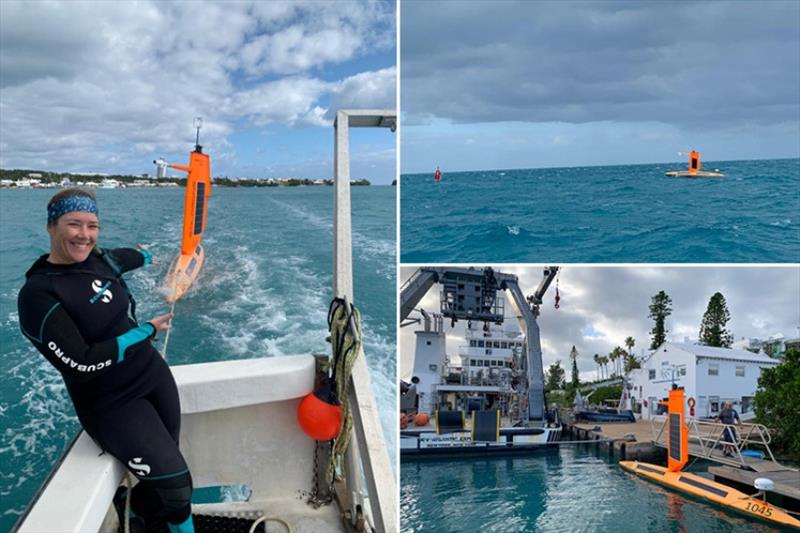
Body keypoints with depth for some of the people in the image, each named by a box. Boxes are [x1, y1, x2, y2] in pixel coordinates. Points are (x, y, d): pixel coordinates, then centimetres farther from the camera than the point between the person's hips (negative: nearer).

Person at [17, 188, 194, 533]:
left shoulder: (99, 260, 1)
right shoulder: (37, 294, -18)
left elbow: (129, 256, 26)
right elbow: (82, 364, -24)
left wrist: (149, 257, 48)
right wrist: (146, 331, -15)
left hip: (154, 375, 7)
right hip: (111, 402, -6)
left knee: (165, 471, 10)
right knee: (175, 485, -10)